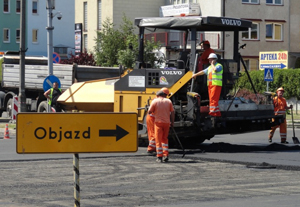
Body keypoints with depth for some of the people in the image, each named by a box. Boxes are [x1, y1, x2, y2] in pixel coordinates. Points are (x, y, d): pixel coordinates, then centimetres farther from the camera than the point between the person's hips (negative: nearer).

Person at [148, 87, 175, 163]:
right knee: (165, 139, 17)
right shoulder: (168, 101, 4)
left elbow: (149, 111, -4)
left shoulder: (155, 101, -5)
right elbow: (172, 112, 5)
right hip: (166, 122, 3)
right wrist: (172, 122, 11)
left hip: (158, 122, -3)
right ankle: (166, 156, 10)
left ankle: (159, 157, -2)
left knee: (158, 140, 2)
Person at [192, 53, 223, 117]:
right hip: (210, 85, 8)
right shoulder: (209, 67, 24)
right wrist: (195, 74, 23)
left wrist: (212, 64, -6)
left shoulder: (219, 66, -1)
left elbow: (215, 69, -21)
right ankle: (217, 112, 7)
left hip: (216, 85, -8)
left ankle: (212, 111, -20)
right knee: (211, 99, 5)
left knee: (213, 99, -16)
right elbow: (203, 72, 27)